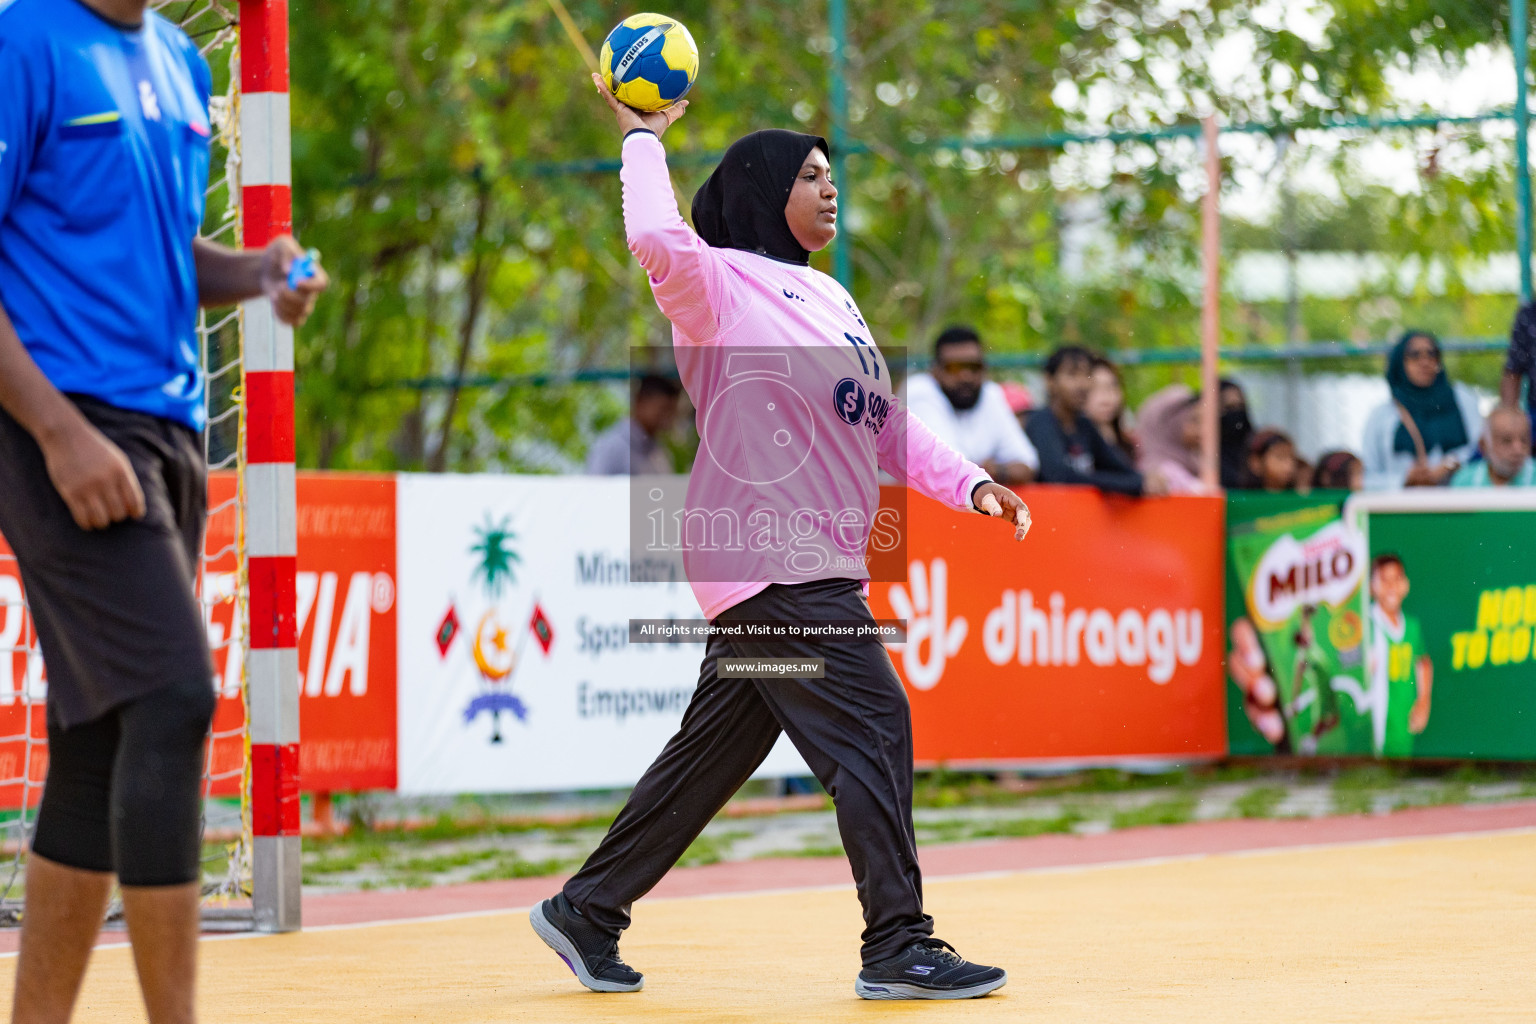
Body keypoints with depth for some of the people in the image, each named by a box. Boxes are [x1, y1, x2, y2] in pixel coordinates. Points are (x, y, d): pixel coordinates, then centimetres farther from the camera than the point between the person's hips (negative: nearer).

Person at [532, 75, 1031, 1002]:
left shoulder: (831, 299, 20)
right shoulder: (719, 285, -7)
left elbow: (888, 427, 21)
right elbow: (659, 240, -30)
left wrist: (969, 484, 7)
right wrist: (643, 140, -16)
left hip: (821, 568, 9)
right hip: (766, 565, -9)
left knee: (715, 752, 12)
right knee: (875, 726, -13)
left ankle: (587, 915, 22)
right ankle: (899, 947, -8)